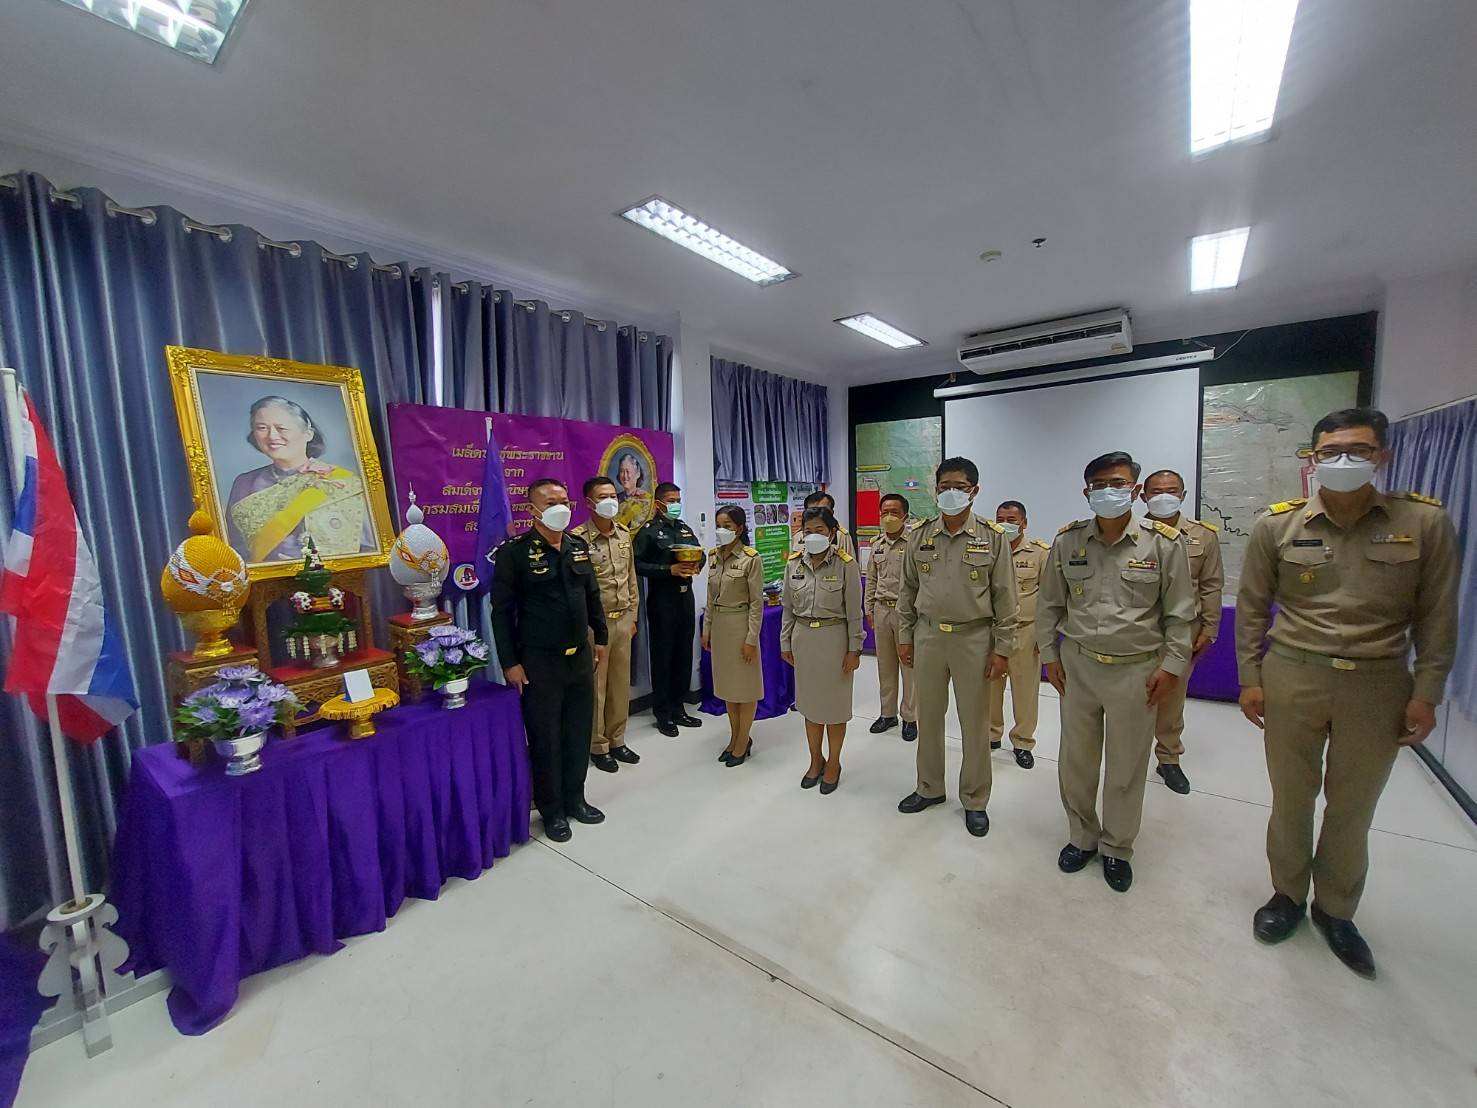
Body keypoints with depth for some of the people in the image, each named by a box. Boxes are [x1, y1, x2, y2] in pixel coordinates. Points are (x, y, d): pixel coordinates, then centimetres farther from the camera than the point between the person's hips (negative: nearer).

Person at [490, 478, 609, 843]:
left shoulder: (579, 546, 5)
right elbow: (502, 611, -10)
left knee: (579, 732, 16)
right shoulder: (514, 551, -12)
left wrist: (600, 637, 13)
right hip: (539, 662, -5)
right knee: (545, 738, 10)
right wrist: (510, 662, -11)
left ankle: (575, 799, 36)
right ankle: (551, 810, 30)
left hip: (580, 656, 5)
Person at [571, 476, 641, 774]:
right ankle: (597, 746, 24)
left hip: (622, 620, 6)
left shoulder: (624, 535, 7)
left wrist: (632, 615, 13)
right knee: (595, 687, 7)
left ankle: (617, 741, 31)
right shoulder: (578, 538, -13)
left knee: (621, 684, 15)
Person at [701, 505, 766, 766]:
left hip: (740, 624, -6)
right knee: (727, 683, 16)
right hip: (719, 624, 7)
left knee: (745, 685, 7)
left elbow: (756, 602, -13)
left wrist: (751, 639, -15)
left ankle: (743, 742, 22)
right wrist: (707, 629, 10)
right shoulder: (715, 556, 5)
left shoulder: (751, 558, -14)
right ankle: (735, 737, 31)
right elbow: (711, 598, 11)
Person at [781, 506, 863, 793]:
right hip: (803, 637, 4)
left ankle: (833, 763, 30)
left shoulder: (846, 564, -11)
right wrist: (786, 642, 8)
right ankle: (816, 760, 34)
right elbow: (788, 607, 7)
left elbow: (854, 611, -8)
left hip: (834, 637, -4)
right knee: (809, 700, 15)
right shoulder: (793, 563, 0)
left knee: (835, 702, 10)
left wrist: (854, 649, -7)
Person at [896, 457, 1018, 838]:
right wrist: (904, 636, 5)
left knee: (974, 723, 9)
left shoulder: (993, 536, -5)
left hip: (974, 638, -2)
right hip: (928, 636, 3)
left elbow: (1005, 596, -4)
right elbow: (908, 590, 7)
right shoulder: (920, 535, 2)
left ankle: (974, 801, 29)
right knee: (928, 717, 14)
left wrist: (1003, 648, -6)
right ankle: (929, 788, 34)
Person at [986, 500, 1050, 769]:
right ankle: (990, 735, 29)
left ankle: (1023, 742, 25)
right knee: (990, 686, 11)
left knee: (1025, 689, 8)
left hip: (1025, 631, -2)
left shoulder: (1040, 552, -3)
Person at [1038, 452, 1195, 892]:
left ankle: (1117, 847, 34)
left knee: (1126, 767, 11)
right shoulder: (1067, 541, -3)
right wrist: (1050, 655, 4)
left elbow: (1180, 612, 0)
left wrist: (1172, 665, -4)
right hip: (1077, 665, 2)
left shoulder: (1164, 543, -7)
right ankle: (1082, 836, 36)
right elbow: (1048, 604, 5)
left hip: (1136, 670, -1)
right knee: (1075, 760, 14)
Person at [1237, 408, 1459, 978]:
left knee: (1353, 809, 15)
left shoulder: (1426, 521, -3)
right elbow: (1252, 607, 1)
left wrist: (1426, 693, -1)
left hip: (1379, 685, 1)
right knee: (1291, 798, 14)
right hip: (1292, 678, 0)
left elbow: (1437, 615, 2)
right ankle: (1288, 893, 35)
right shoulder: (1276, 524, -4)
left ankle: (1335, 910, 36)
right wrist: (1249, 679, 0)